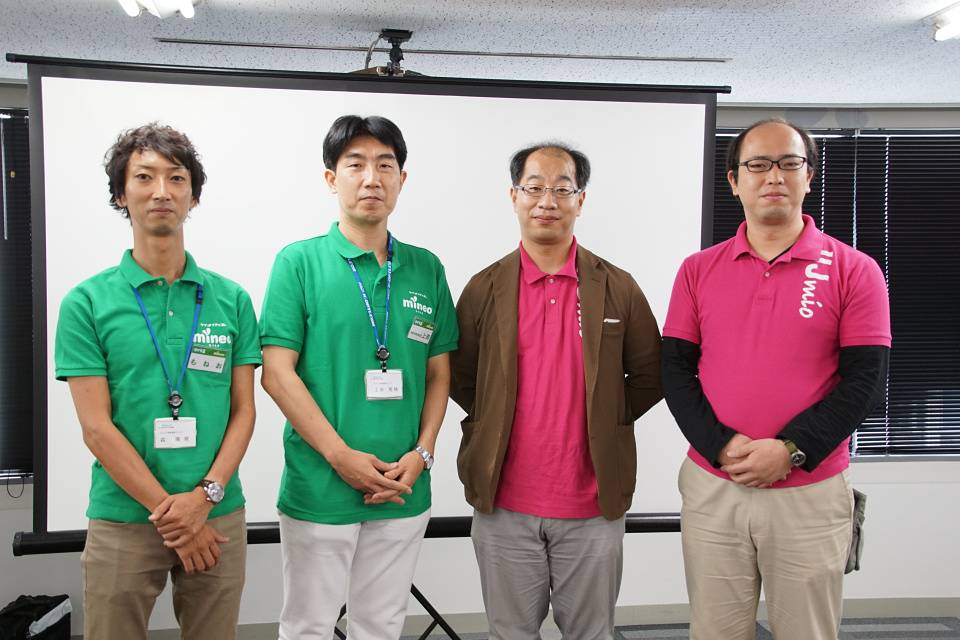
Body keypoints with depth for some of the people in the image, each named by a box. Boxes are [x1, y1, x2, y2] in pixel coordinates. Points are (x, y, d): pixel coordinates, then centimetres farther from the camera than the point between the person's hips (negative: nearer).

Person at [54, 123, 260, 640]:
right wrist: (169, 511, -11)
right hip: (123, 521, -2)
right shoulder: (87, 302, -2)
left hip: (218, 517, 2)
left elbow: (244, 411, 2)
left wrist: (206, 496, -11)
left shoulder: (232, 300, 3)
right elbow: (96, 426, -7)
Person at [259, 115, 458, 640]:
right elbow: (277, 373, -9)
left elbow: (439, 372, 9)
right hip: (318, 489, -3)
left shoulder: (426, 269, 6)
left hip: (403, 492, 3)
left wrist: (422, 453, -5)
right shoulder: (299, 262, -5)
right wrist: (341, 456, -14)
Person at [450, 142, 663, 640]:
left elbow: (649, 376, 8)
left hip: (592, 508, 0)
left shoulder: (617, 288, 1)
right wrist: (494, 422, 2)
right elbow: (457, 378, 9)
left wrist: (607, 419, 1)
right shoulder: (484, 289, 1)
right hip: (504, 508, 0)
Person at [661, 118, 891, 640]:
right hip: (711, 488, 2)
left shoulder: (854, 270, -1)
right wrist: (722, 446, -12)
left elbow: (865, 381, -5)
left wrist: (790, 450, -15)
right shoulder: (698, 270, 5)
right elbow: (675, 371, 2)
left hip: (812, 494, -1)